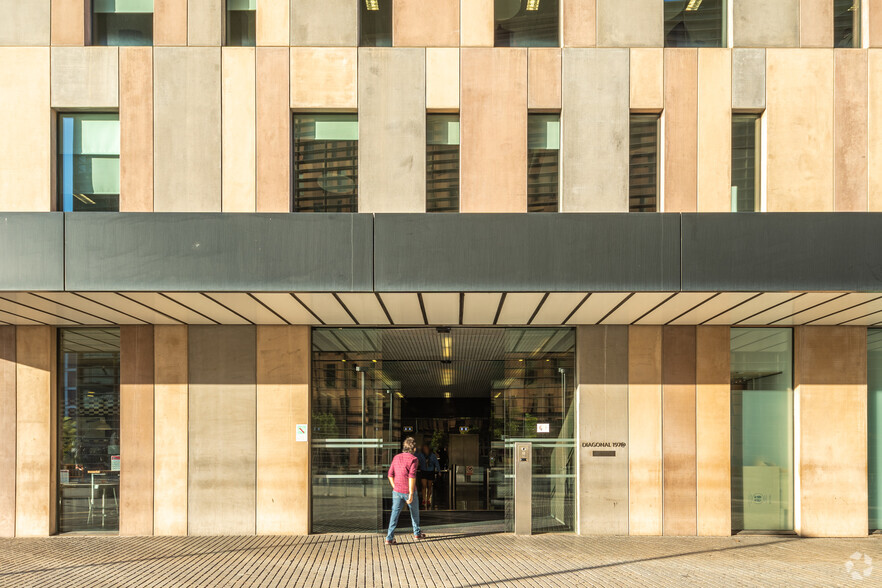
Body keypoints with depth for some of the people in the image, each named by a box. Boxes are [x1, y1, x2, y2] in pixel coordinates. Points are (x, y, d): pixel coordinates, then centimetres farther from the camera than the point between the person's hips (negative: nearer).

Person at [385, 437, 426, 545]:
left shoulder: (396, 458, 6)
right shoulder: (413, 459, -12)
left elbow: (390, 474, 6)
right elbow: (412, 476, -20)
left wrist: (394, 487, 14)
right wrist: (411, 494, -20)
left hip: (397, 491, 4)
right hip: (408, 491, -4)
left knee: (395, 513, 2)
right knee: (414, 511, 19)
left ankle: (389, 538, -6)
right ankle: (417, 533, 35)